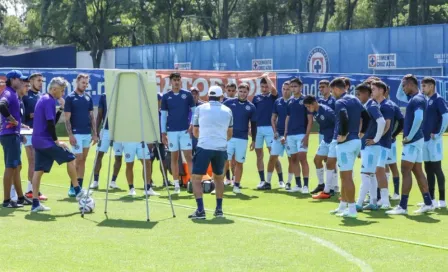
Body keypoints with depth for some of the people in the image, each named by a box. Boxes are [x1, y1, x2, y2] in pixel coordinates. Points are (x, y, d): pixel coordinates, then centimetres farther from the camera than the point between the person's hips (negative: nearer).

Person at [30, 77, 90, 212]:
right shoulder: (49, 101, -13)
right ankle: (78, 191, 4)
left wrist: (61, 108, 14)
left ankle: (35, 203, 3)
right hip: (46, 140, -9)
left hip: (37, 140, 9)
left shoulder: (43, 99, 17)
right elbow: (50, 123, -19)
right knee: (70, 158, -2)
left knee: (39, 170, 6)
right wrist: (56, 141, -14)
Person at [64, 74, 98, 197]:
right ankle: (72, 188, -1)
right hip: (76, 134, -5)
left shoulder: (88, 98, 10)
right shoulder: (70, 98, -4)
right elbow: (67, 119, -7)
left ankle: (79, 187, 11)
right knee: (78, 160, -8)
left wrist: (95, 133, 7)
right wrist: (70, 135, -14)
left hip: (87, 134, 5)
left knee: (83, 161, 7)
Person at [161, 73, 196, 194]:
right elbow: (163, 115, 5)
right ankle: (176, 184, 11)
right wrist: (163, 133, 1)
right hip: (172, 131, 1)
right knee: (174, 157, 5)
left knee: (188, 157, -5)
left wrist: (192, 125, -8)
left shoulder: (187, 95, 2)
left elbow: (194, 111, 6)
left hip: (185, 130, -1)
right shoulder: (166, 97, 4)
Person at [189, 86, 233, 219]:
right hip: (221, 149, 3)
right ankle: (219, 209, 21)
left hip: (204, 148, -3)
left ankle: (200, 210, -9)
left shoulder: (200, 109, 3)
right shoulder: (227, 111, 9)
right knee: (219, 178, 21)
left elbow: (195, 132, 12)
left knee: (196, 178, 2)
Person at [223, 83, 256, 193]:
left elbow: (253, 125, 10)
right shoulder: (228, 102, 2)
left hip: (242, 139, 1)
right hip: (228, 137, -1)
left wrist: (253, 140, 7)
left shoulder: (251, 107, 5)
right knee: (225, 161, -7)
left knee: (239, 162, 5)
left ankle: (236, 186, 14)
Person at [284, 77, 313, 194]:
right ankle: (298, 185, 14)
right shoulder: (290, 101, 12)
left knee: (302, 158, -11)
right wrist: (285, 134, 12)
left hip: (301, 134, -6)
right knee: (294, 159, 7)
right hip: (290, 135, 6)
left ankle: (305, 185, -7)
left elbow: (310, 119, -7)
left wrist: (307, 135, -14)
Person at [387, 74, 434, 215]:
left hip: (413, 140, -10)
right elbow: (399, 96, 32)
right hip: (415, 140, 10)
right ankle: (428, 203, 16)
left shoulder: (418, 99, -16)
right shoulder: (413, 98, 14)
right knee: (417, 171, 12)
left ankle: (402, 206, -9)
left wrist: (409, 136, -22)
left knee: (405, 171, -9)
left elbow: (418, 119, -28)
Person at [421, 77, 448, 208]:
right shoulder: (425, 100, 15)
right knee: (428, 170, 10)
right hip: (425, 139, 8)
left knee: (436, 169, -6)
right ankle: (431, 199, 15)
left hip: (434, 140, -8)